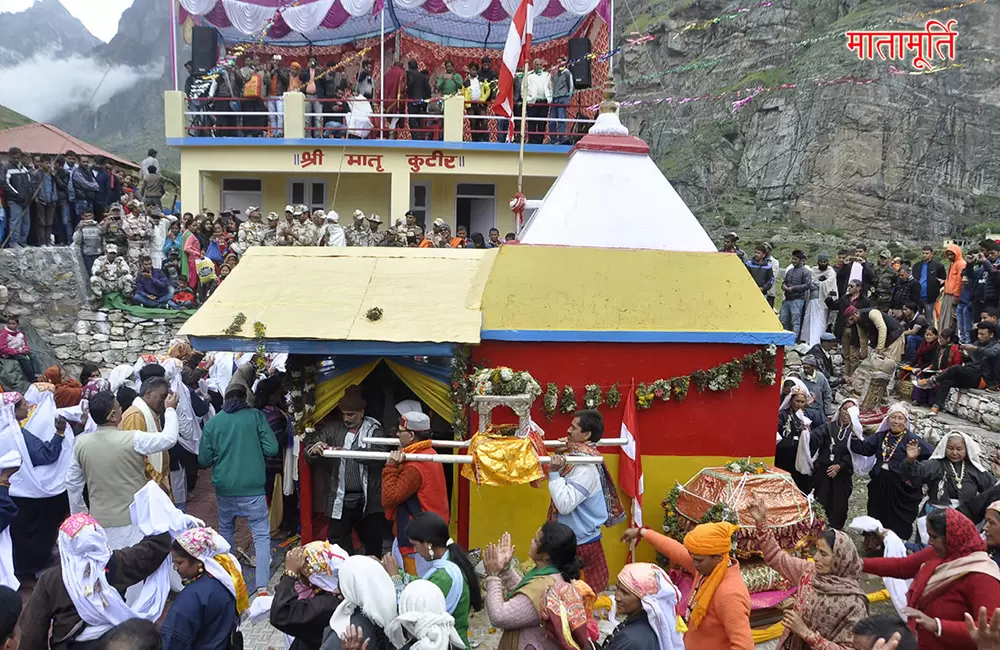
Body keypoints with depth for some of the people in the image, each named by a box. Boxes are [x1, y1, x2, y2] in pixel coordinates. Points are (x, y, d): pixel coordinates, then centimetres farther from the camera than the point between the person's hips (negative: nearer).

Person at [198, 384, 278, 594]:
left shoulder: (213, 423, 2)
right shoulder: (256, 416, -4)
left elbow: (204, 460, 5)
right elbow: (271, 449, -7)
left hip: (224, 488, 3)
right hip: (252, 487, -3)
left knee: (226, 530, 24)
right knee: (262, 535, 1)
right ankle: (262, 586, -9)